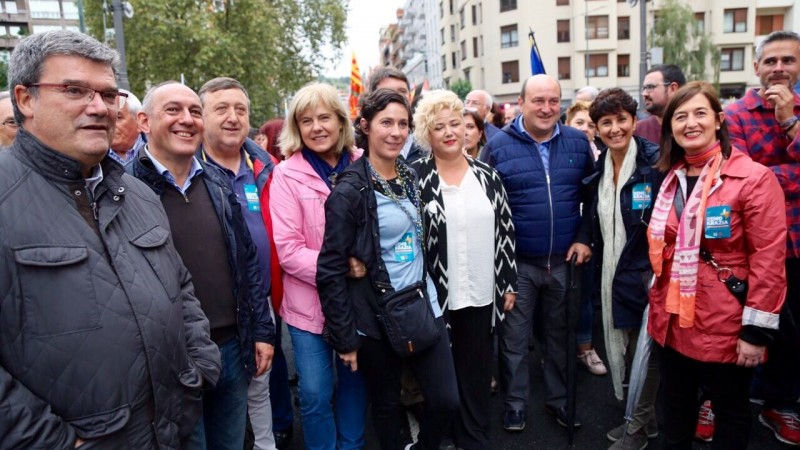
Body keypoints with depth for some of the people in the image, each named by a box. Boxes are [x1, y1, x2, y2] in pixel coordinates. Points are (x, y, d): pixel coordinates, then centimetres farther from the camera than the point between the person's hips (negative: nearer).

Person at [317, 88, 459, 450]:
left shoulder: (411, 177, 5)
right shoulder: (350, 190, -15)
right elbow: (331, 271, -16)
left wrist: (429, 290, 12)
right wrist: (345, 337, -15)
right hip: (377, 319, -5)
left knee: (446, 400, 8)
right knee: (386, 405, 14)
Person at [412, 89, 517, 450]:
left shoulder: (486, 175, 4)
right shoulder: (415, 177, -8)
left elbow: (505, 230, 8)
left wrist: (509, 283, 7)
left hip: (481, 293, 3)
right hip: (437, 294, -3)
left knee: (478, 371, 16)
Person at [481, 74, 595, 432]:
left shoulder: (578, 142, 2)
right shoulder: (498, 146, -6)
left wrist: (585, 238, -1)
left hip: (565, 260, 3)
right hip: (517, 262, -2)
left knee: (561, 335, 17)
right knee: (514, 339, 10)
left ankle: (559, 399, 36)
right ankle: (515, 403, 29)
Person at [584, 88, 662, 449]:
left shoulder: (656, 162, -14)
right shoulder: (599, 168, 5)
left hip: (646, 272, -6)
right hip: (612, 271, 6)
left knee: (643, 350, 8)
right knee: (623, 347, 16)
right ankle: (645, 417, 37)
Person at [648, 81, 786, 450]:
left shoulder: (753, 177, -13)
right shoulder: (670, 178, 6)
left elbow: (768, 259, -15)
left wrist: (757, 330, -16)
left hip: (724, 325, -5)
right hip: (672, 320, 6)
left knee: (729, 410, 15)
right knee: (676, 406, 21)